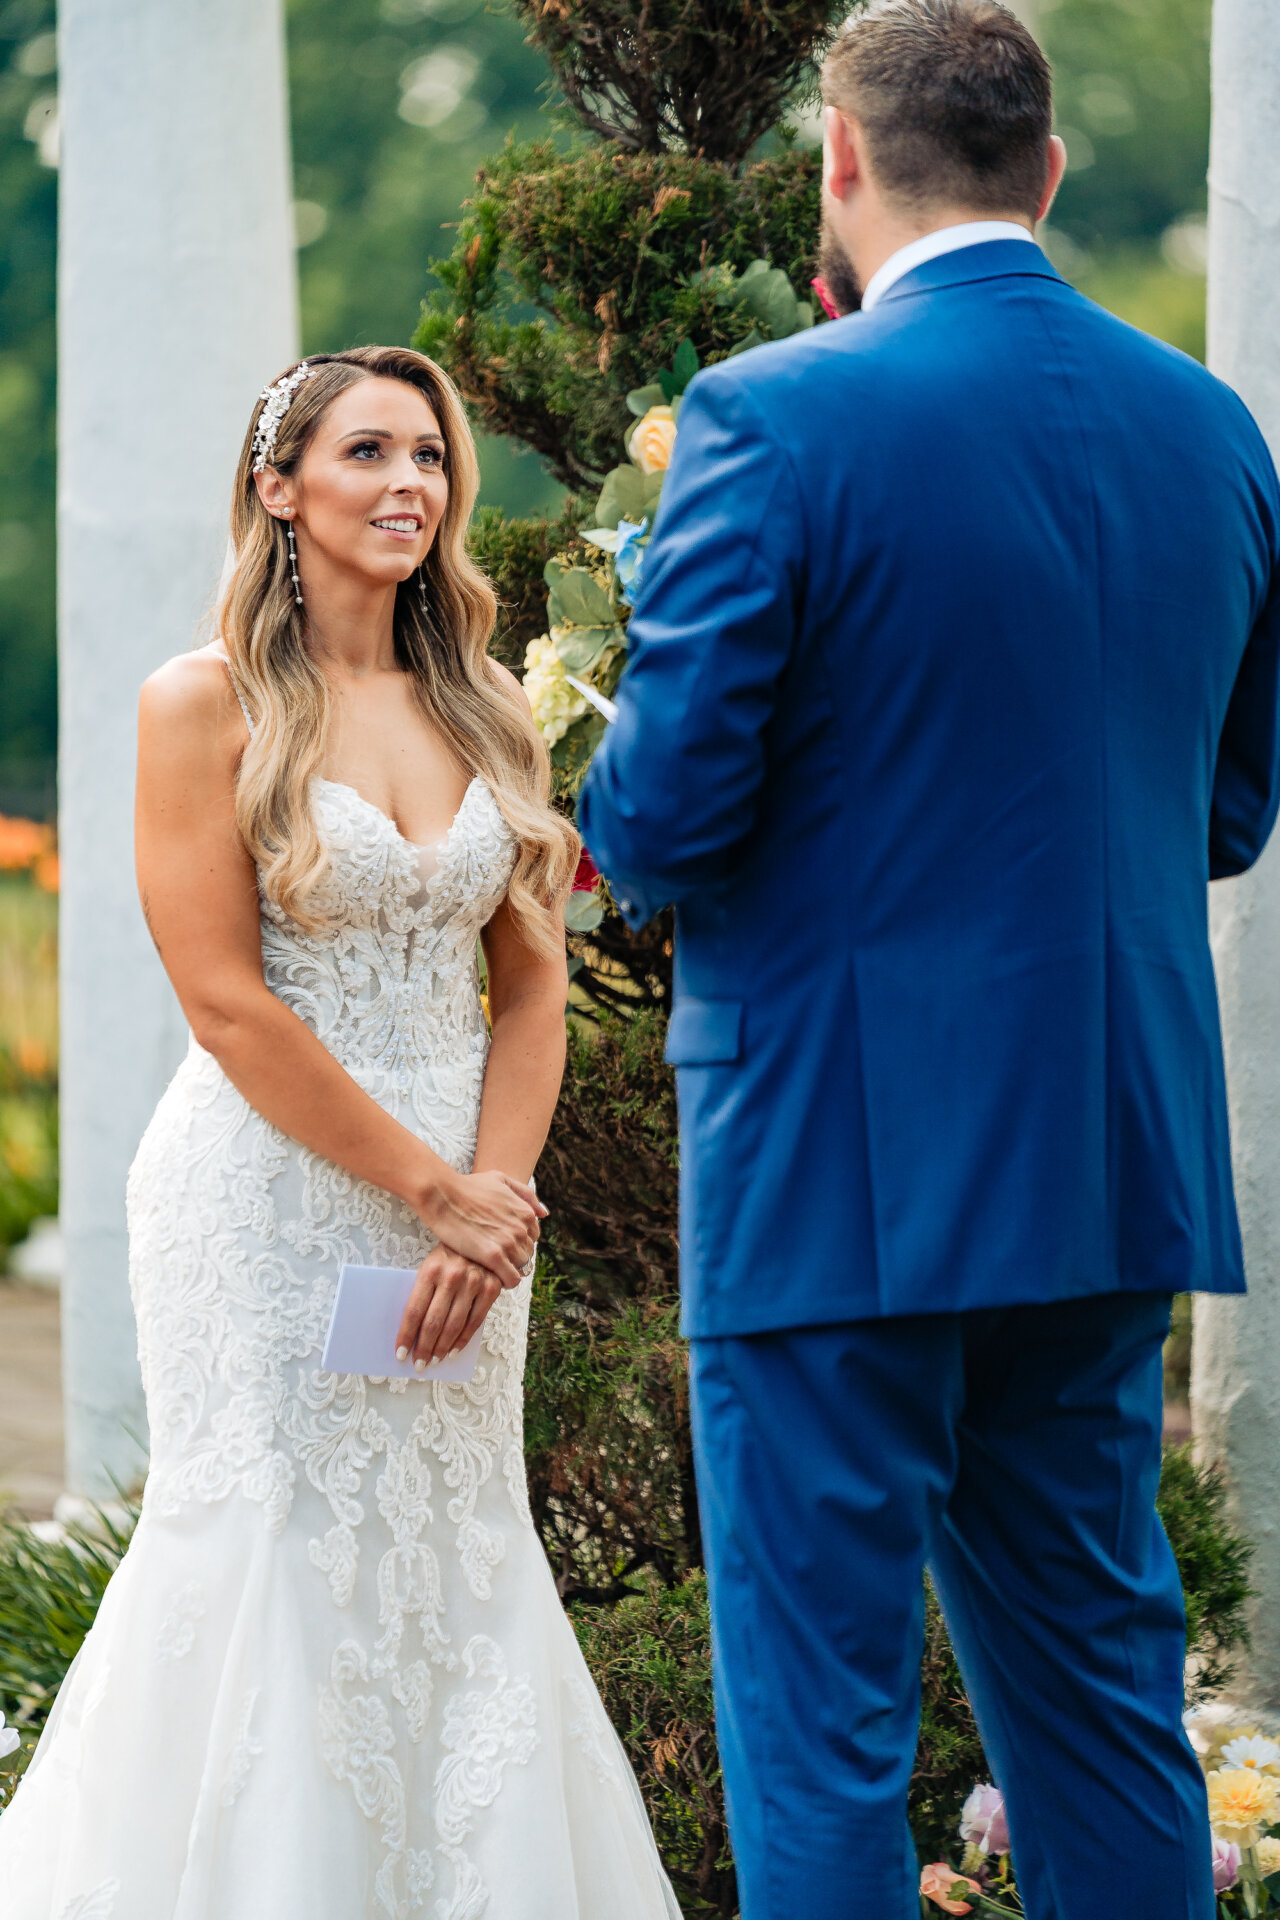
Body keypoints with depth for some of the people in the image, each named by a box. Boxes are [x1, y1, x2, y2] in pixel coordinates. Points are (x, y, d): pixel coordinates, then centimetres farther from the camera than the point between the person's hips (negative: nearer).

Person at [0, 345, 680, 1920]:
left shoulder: (481, 712, 10)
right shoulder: (207, 705, -6)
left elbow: (531, 985, 7)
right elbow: (227, 1002, -12)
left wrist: (494, 1197, -8)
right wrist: (429, 1188, -13)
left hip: (464, 1190, 5)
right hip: (273, 1190, -5)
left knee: (456, 1573, 6)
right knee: (284, 1568, -4)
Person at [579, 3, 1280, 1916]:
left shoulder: (772, 420, -13)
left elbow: (664, 808, -15)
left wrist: (627, 842, 7)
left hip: (839, 1170, -6)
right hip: (1118, 1164, 6)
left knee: (821, 1713, 1)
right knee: (1100, 1672, 16)